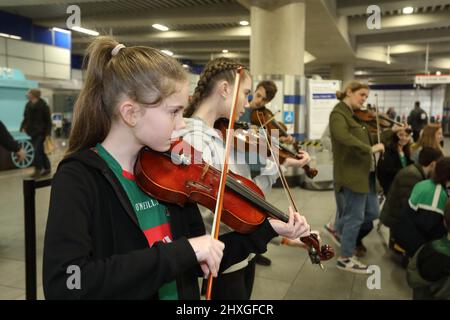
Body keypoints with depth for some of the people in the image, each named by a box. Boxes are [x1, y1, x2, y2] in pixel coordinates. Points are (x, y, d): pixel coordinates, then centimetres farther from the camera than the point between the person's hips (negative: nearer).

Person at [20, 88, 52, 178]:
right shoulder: (29, 105, 7)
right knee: (40, 151, 12)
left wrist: (48, 132, -14)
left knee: (37, 151, -10)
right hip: (32, 131, 7)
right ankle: (47, 168, 22)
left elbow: (48, 120, -10)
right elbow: (26, 117, 14)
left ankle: (38, 170, -4)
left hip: (40, 132, -7)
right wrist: (23, 127, 0)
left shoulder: (43, 105, -11)